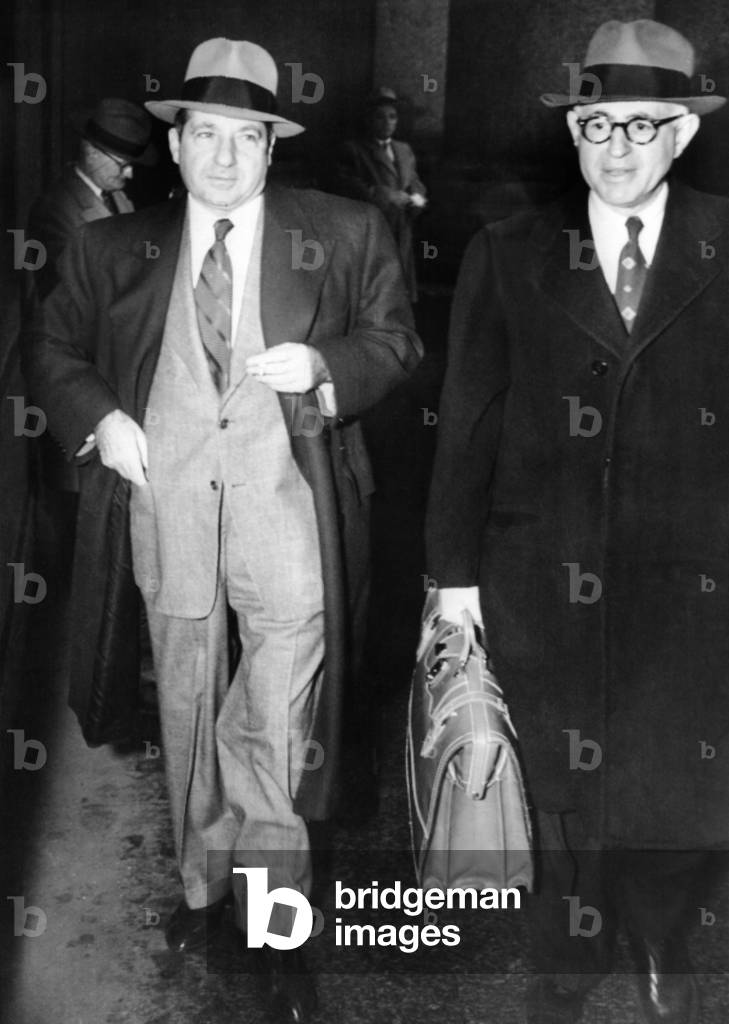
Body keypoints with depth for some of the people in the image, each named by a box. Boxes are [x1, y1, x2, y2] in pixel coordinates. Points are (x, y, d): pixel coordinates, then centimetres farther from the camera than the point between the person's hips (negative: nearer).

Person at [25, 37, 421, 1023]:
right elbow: (52, 345, 17)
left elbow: (394, 341, 8)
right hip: (164, 496, 3)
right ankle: (203, 884, 33)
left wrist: (322, 367, -11)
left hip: (283, 498, -2)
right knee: (187, 710, 14)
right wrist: (97, 418, -1)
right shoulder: (114, 247, 9)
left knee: (277, 727, -4)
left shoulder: (346, 234, 5)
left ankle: (279, 926, 13)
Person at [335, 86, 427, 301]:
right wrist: (384, 195, -19)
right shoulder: (352, 150, 2)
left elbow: (415, 184, 19)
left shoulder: (404, 150, 22)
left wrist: (417, 198, -5)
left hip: (401, 238, 6)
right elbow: (347, 186, -9)